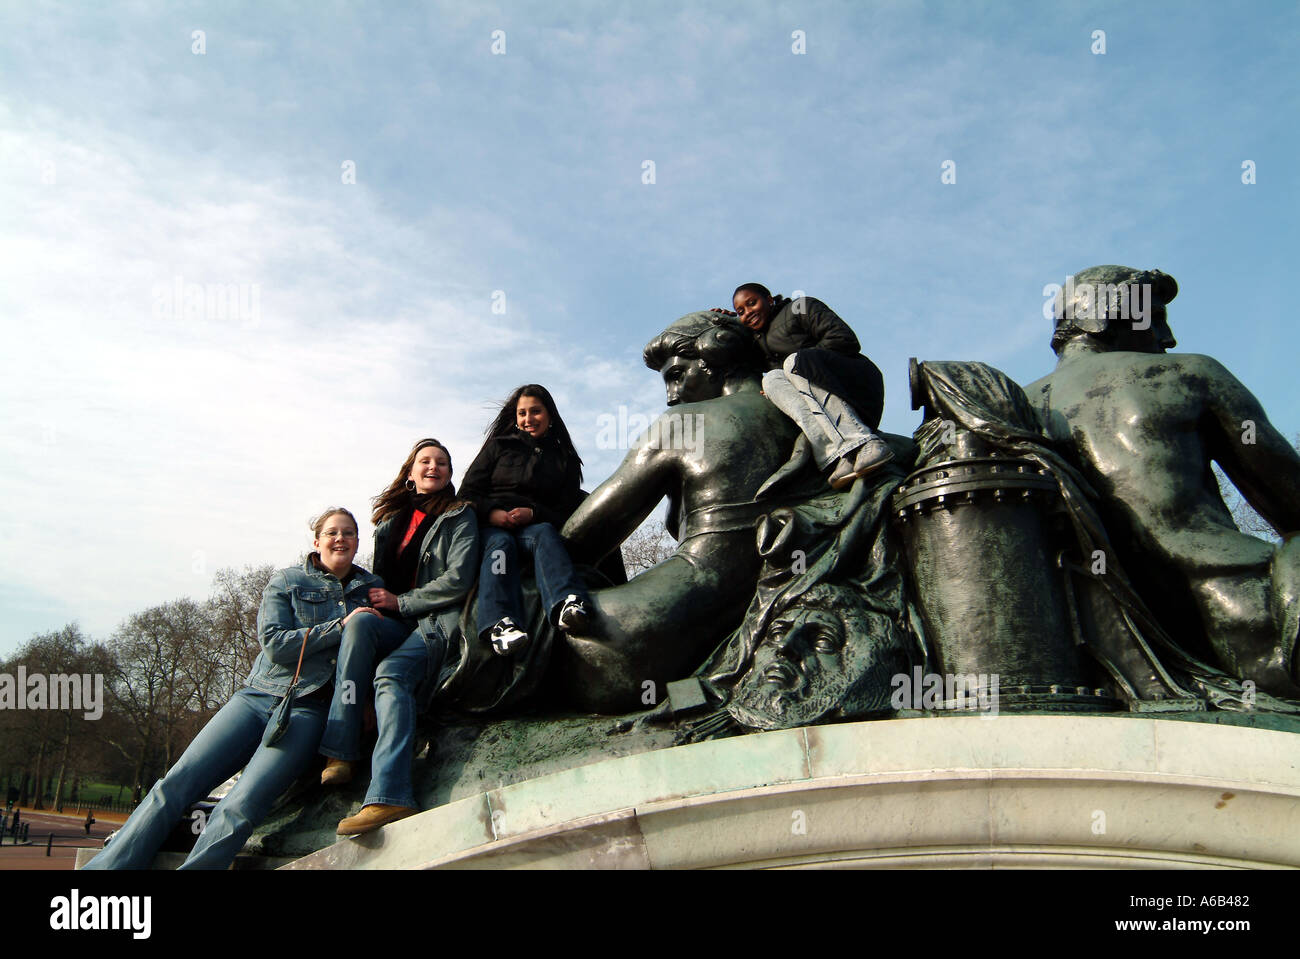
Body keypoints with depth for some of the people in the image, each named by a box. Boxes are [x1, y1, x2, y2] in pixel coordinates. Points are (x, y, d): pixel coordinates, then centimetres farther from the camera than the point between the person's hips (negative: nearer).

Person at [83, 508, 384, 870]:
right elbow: (274, 644, -4)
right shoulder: (285, 581, 9)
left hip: (309, 710, -1)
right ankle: (104, 866, -4)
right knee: (175, 785, -10)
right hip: (257, 697, 1)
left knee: (241, 806, -23)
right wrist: (340, 627, -10)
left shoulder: (372, 589, 14)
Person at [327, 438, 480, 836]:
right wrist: (374, 599, 4)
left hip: (439, 621, -4)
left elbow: (458, 580, -7)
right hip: (396, 624, 5)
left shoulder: (459, 516, 5)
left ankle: (390, 797, -47)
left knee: (391, 673, -33)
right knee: (360, 625, -30)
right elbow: (381, 577, 27)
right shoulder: (391, 520, 21)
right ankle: (340, 753, -32)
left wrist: (399, 602, -7)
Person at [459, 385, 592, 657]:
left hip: (536, 526, 1)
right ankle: (500, 624, -61)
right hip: (491, 525, -1)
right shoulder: (499, 446, 16)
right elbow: (467, 493, 11)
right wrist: (492, 513, -11)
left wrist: (533, 514, -11)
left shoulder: (565, 458, 17)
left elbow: (567, 511, 9)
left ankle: (567, 604, -63)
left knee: (545, 533, -34)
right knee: (501, 543, -35)